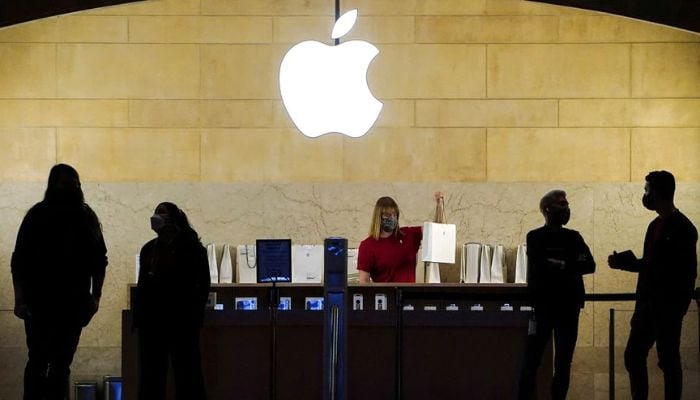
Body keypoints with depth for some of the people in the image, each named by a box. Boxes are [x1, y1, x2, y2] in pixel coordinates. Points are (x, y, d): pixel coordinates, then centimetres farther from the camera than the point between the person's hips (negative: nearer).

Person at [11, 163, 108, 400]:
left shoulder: (86, 218, 9)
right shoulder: (38, 215, 0)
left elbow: (99, 260, 11)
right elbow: (19, 260, -3)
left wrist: (95, 296, 2)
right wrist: (20, 298, -11)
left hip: (74, 303, 3)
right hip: (39, 302, -3)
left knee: (62, 363, 3)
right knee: (39, 360, -6)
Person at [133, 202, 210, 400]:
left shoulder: (192, 248, -1)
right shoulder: (149, 249, 12)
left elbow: (203, 284, -1)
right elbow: (141, 285, 13)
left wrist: (196, 313, -8)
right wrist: (138, 317, 6)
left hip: (182, 321, -4)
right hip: (152, 320, 5)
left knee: (187, 375, -1)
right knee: (151, 375, 5)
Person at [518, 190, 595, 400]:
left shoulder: (573, 237, 12)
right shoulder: (536, 237, 1)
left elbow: (589, 265, -2)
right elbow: (539, 268, -13)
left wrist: (558, 265, -13)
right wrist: (570, 266, -9)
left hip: (569, 307, 4)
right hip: (543, 306, -4)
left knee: (563, 364, 5)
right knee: (532, 361, -6)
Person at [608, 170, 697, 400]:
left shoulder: (682, 228, -13)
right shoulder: (656, 225, 13)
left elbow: (686, 273, -16)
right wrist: (625, 262, 10)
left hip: (668, 307, -9)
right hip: (648, 304, 9)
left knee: (669, 361, -1)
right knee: (633, 356, 10)